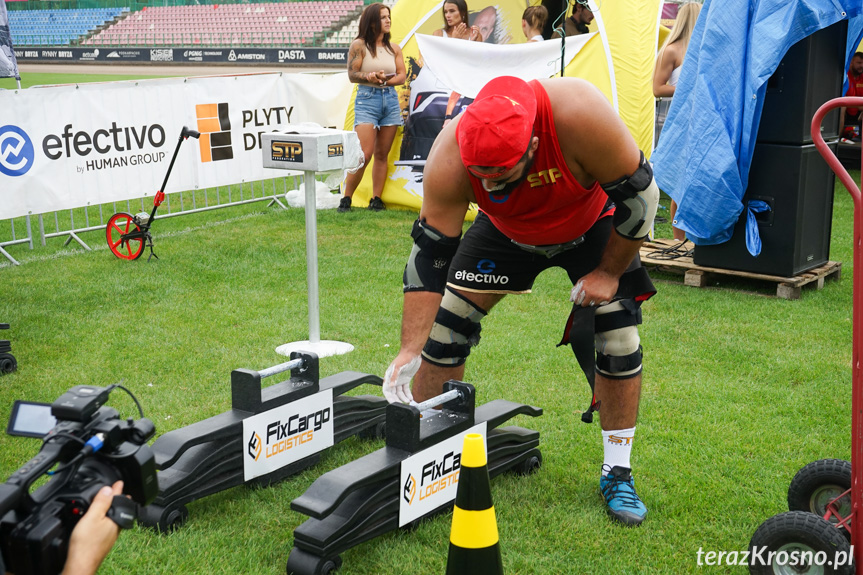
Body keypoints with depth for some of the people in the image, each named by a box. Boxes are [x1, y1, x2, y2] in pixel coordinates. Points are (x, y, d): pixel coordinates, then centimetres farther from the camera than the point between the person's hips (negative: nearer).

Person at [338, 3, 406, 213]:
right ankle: (346, 199, -2)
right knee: (364, 154, -13)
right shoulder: (359, 45, -1)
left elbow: (402, 76, 7)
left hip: (390, 99, 5)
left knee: (382, 154, 6)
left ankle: (376, 199, 13)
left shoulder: (393, 48, 12)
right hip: (367, 100, -5)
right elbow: (352, 74, -6)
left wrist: (385, 80, -11)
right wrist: (369, 77, -24)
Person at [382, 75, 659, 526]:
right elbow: (429, 256, -27)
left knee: (618, 338, -10)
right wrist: (410, 350, -31)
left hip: (593, 226, -1)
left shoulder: (580, 116, -43)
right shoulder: (450, 158, -35)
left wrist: (609, 272, -17)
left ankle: (617, 475, 7)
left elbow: (640, 194, -26)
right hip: (507, 231, 2)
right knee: (445, 324, -6)